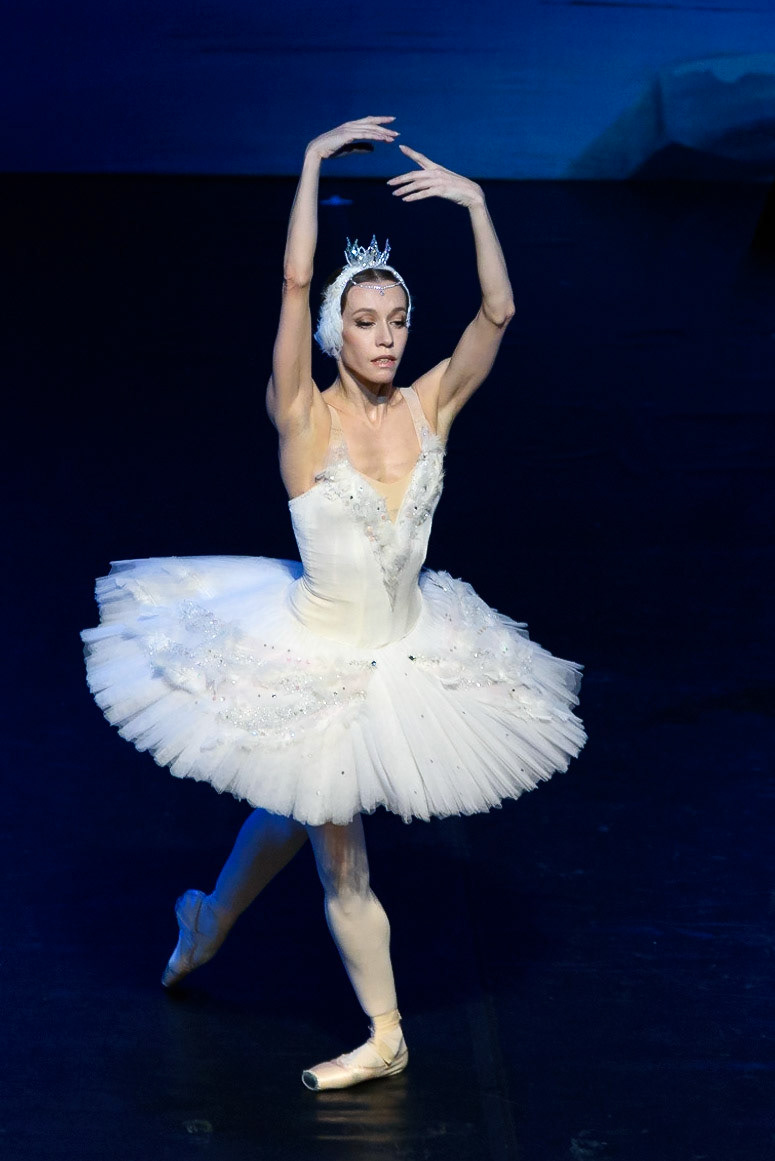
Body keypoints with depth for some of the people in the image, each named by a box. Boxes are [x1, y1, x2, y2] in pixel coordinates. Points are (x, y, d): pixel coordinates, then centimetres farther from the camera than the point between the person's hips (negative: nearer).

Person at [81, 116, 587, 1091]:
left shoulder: (429, 408, -6)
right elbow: (294, 284, -26)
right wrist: (314, 162, -24)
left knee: (295, 807, 24)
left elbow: (497, 312, -15)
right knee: (338, 855, 8)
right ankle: (384, 1037, 26)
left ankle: (207, 927, 51)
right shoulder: (304, 420, -17)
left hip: (407, 651, 4)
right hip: (317, 661, -4)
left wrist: (475, 201, -23)